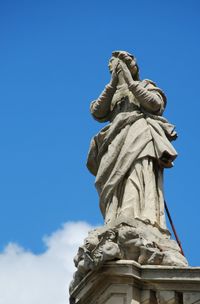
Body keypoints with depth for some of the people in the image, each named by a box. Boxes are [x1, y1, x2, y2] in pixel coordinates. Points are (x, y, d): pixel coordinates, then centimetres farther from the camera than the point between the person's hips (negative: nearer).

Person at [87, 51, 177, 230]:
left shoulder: (146, 86, 27)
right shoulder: (112, 95, 34)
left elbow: (156, 105, 4)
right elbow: (97, 113, 13)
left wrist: (130, 81, 4)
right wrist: (113, 84, 8)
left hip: (140, 134, -3)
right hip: (118, 142, 4)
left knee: (138, 174, -30)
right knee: (117, 189, -19)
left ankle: (144, 226, -49)